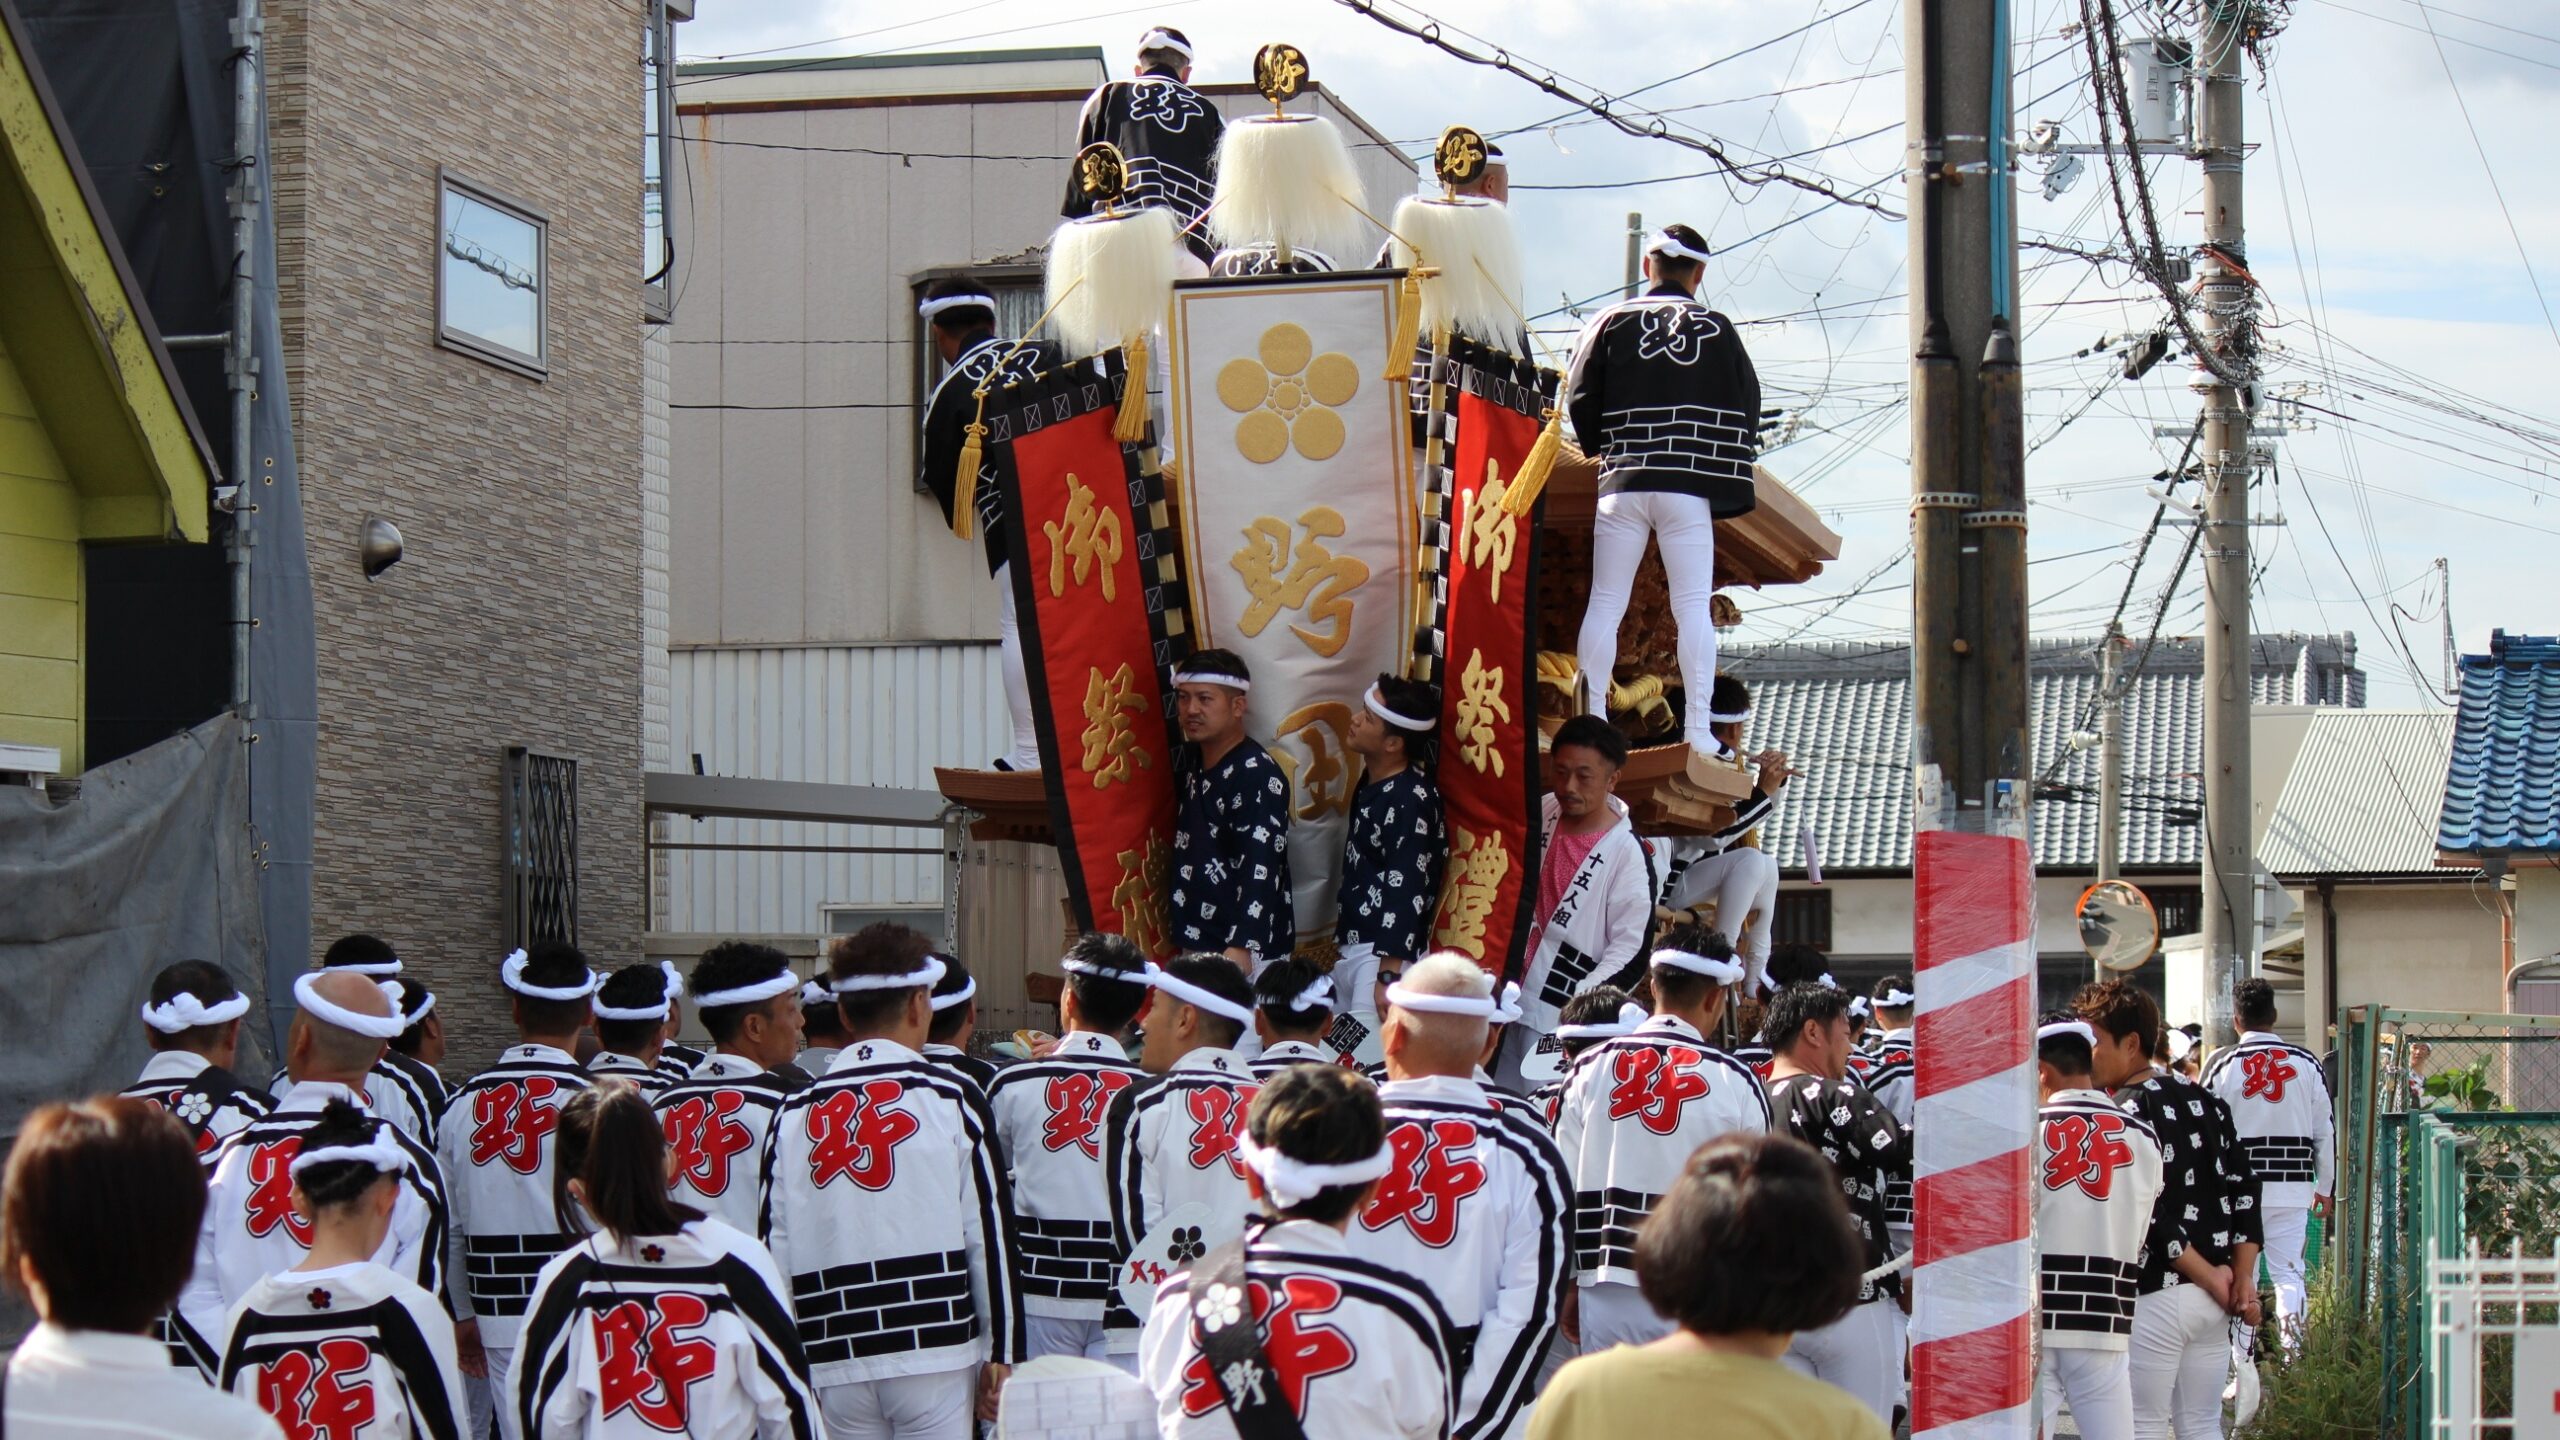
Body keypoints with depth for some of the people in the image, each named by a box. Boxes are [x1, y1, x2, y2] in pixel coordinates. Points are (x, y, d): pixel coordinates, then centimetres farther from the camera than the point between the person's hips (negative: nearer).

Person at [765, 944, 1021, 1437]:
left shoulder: (794, 1114, 7)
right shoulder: (952, 1100, -1)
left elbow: (775, 1247, 7)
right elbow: (991, 1235, -3)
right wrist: (1002, 1355, 2)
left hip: (834, 1364, 3)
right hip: (937, 1355, -3)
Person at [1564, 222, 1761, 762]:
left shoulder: (1612, 322, 5)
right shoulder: (1717, 330, 5)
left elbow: (1579, 402, 4)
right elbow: (1747, 409, 6)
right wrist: (1724, 483, 18)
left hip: (1622, 484, 1)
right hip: (1689, 488, -1)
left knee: (1603, 605, 4)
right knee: (1693, 606, 0)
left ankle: (1592, 721, -1)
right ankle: (1699, 728, -6)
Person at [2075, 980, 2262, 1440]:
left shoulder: (2125, 1115, -13)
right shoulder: (2205, 1101, 10)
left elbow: (2151, 1216, -17)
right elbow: (2244, 1190, 8)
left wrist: (2211, 1280, -9)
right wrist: (2241, 1278, 4)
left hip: (2154, 1298, -8)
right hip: (2214, 1299, 8)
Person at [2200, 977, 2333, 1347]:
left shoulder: (2222, 1065, -3)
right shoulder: (2306, 1063, 3)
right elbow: (2325, 1133, 7)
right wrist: (2325, 1187, 17)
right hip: (2292, 1188, 1)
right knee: (2289, 1271, 5)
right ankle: (2294, 1354, -16)